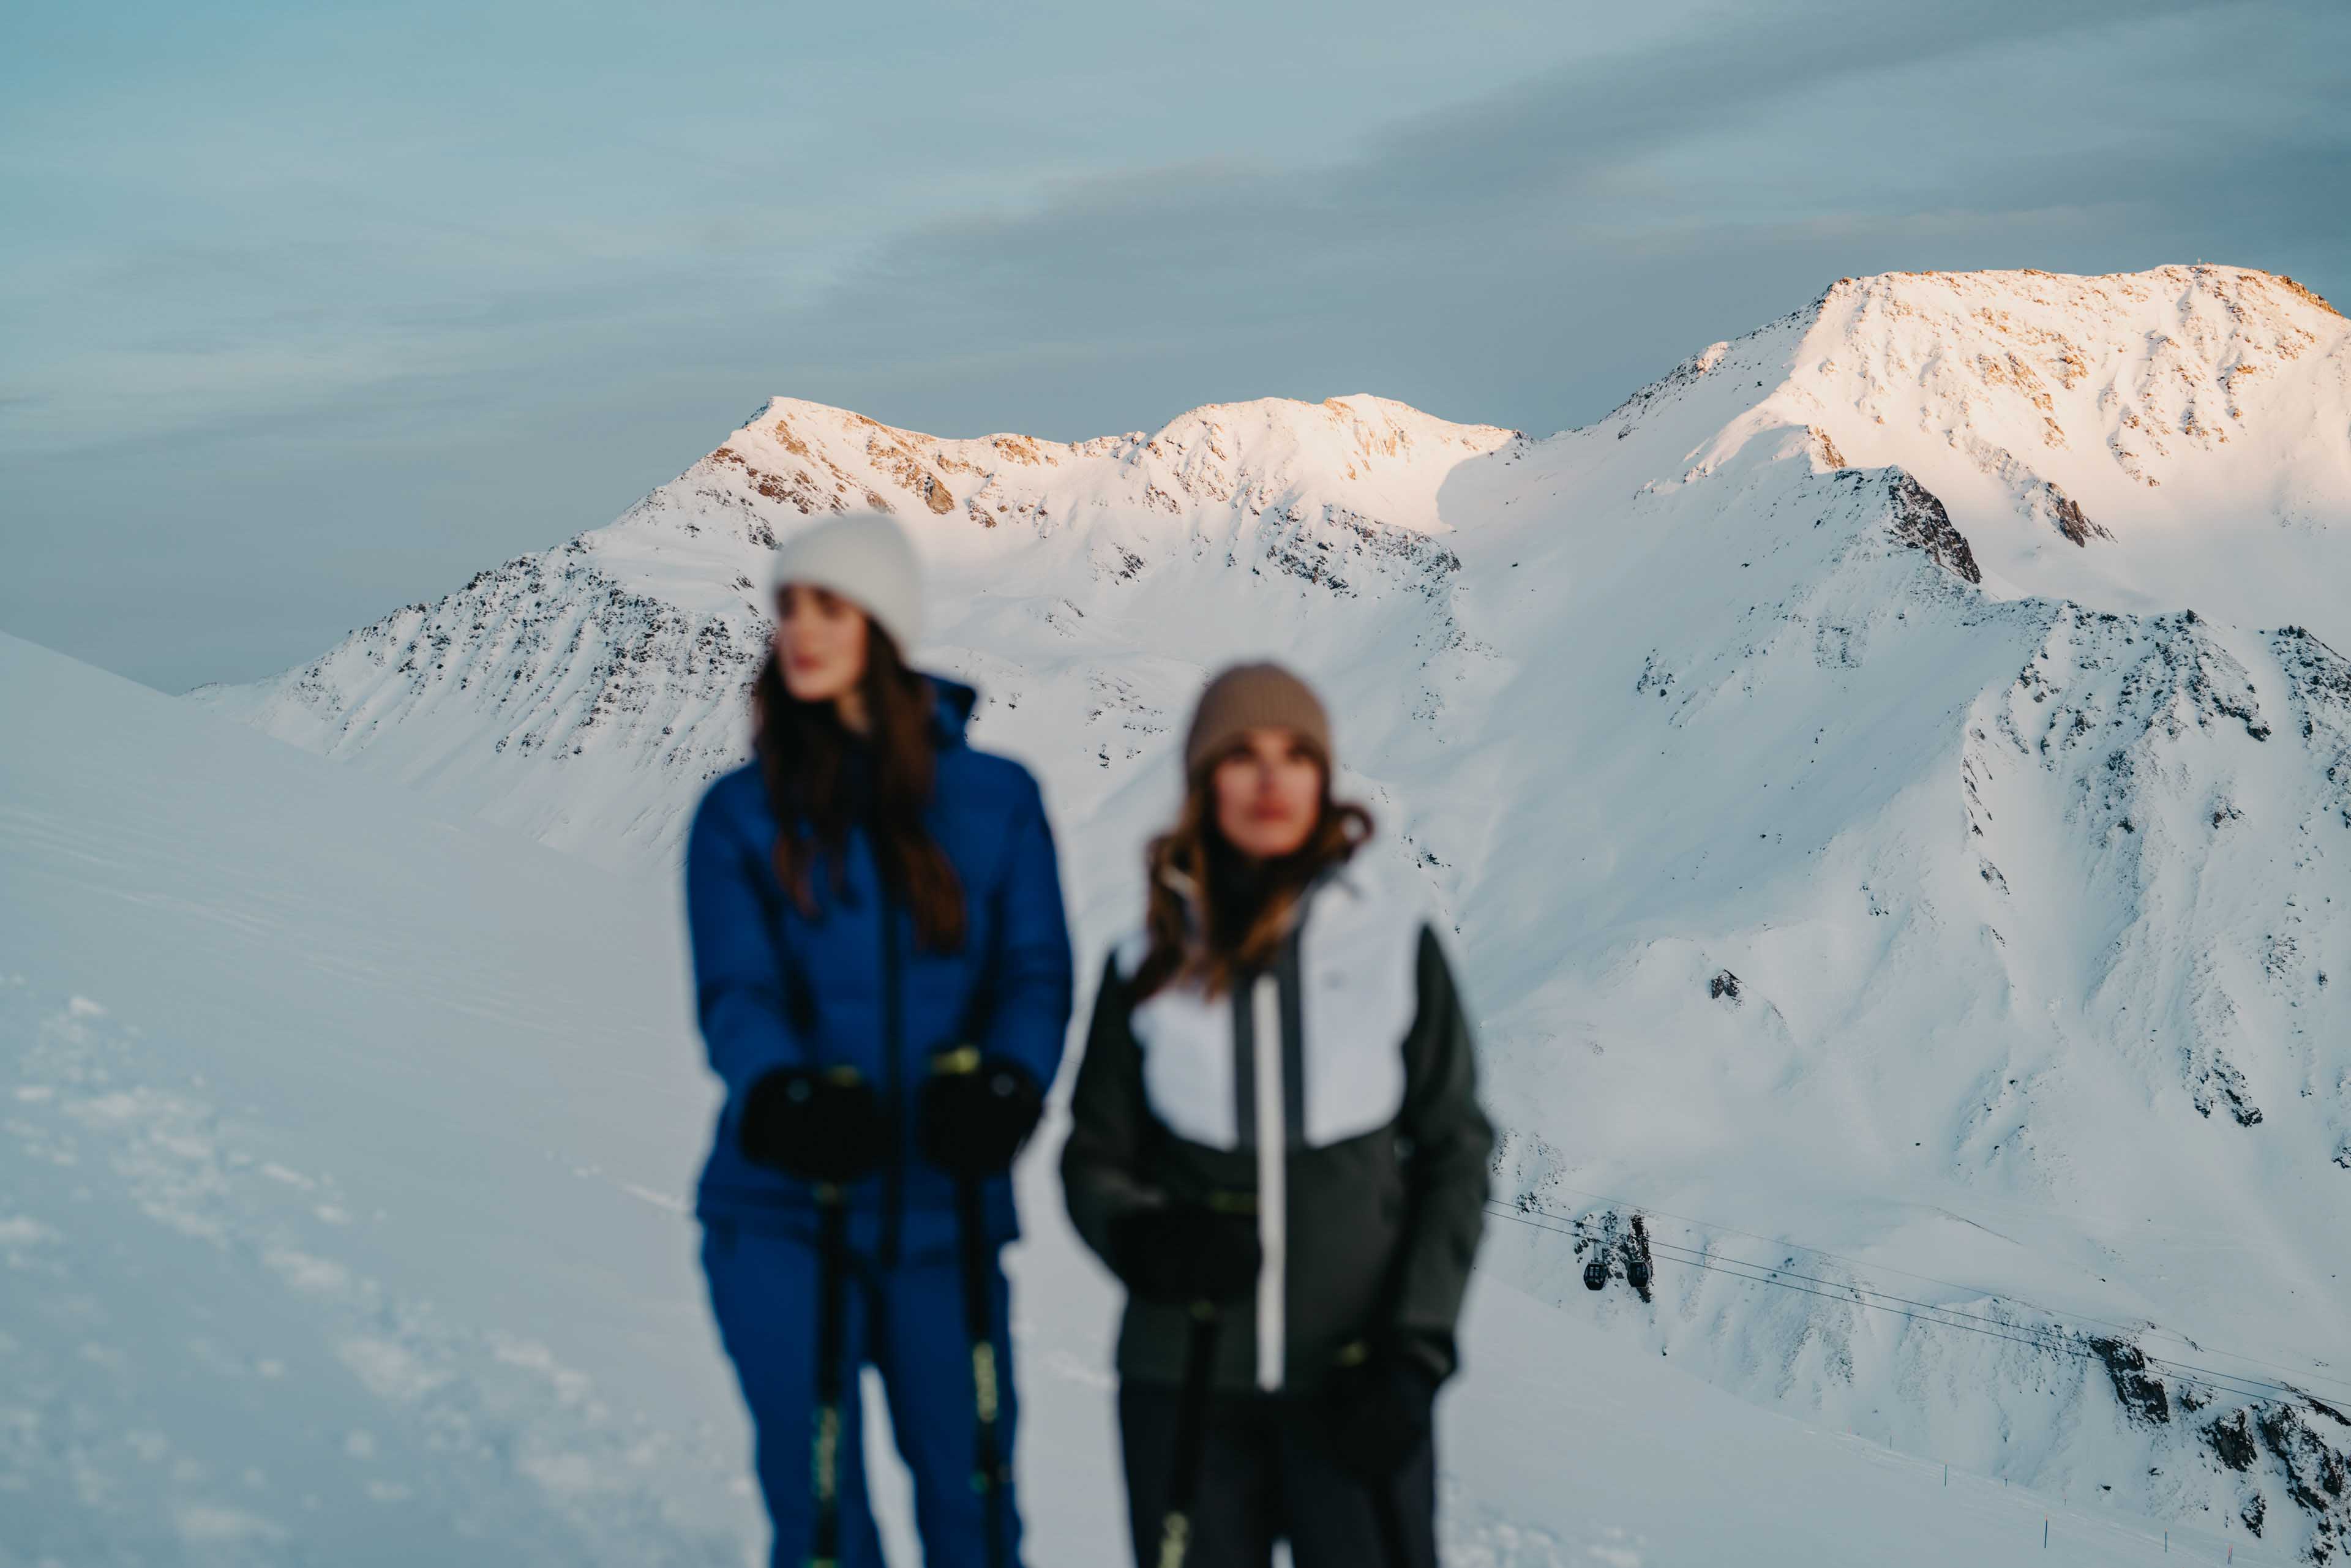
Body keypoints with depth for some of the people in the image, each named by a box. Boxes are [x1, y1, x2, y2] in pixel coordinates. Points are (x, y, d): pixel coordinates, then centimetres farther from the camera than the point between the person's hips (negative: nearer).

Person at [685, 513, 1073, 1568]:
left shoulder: (995, 801, 3)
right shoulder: (739, 815, 2)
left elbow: (1035, 971, -3)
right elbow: (734, 994, -7)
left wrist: (999, 1082, -24)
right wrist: (785, 1094, -29)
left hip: (945, 1213, 0)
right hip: (783, 1214, 0)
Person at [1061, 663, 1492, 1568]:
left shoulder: (1396, 944, 2)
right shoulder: (1150, 964, 5)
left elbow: (1453, 1154, 4)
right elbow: (1095, 1157, 8)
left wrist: (1415, 1352, -5)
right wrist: (1144, 1239, -14)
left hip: (1352, 1383, -1)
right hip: (1185, 1384, 1)